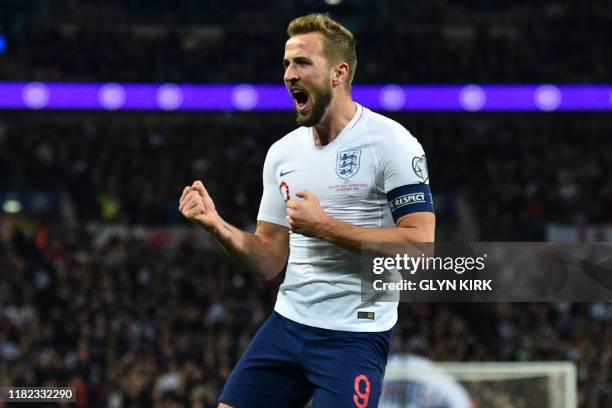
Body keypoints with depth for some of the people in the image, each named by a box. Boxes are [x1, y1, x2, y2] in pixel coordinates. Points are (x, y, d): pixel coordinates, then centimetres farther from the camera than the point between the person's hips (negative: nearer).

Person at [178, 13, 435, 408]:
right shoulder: (282, 152, 10)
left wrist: (325, 226, -18)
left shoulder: (390, 142, -9)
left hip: (354, 335, -6)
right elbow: (271, 260, 12)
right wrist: (218, 226, -6)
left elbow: (421, 245, -17)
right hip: (286, 324, 6)